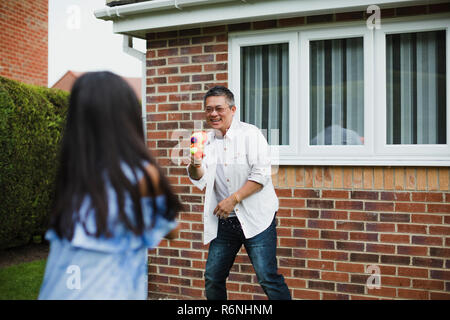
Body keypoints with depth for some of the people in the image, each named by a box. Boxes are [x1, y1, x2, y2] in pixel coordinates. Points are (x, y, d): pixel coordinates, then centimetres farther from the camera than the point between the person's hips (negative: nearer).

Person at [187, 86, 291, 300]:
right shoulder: (206, 140, 10)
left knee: (268, 278, -9)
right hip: (224, 221, 5)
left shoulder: (250, 134, -4)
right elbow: (199, 180, 4)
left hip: (255, 218, -5)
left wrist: (233, 199, -17)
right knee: (213, 278, 9)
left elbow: (261, 174, -12)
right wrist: (195, 165, -18)